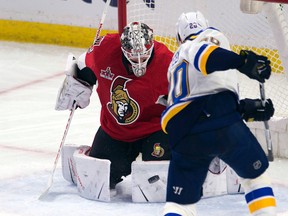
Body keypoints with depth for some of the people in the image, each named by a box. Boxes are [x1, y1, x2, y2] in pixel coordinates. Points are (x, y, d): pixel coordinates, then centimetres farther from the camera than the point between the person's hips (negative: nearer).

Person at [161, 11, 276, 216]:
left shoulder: (176, 62, 34)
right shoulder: (211, 37, 13)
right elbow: (201, 53, -15)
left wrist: (248, 109, 25)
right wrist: (243, 61, -25)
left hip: (183, 136, 5)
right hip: (223, 126, -5)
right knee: (256, 175, 20)